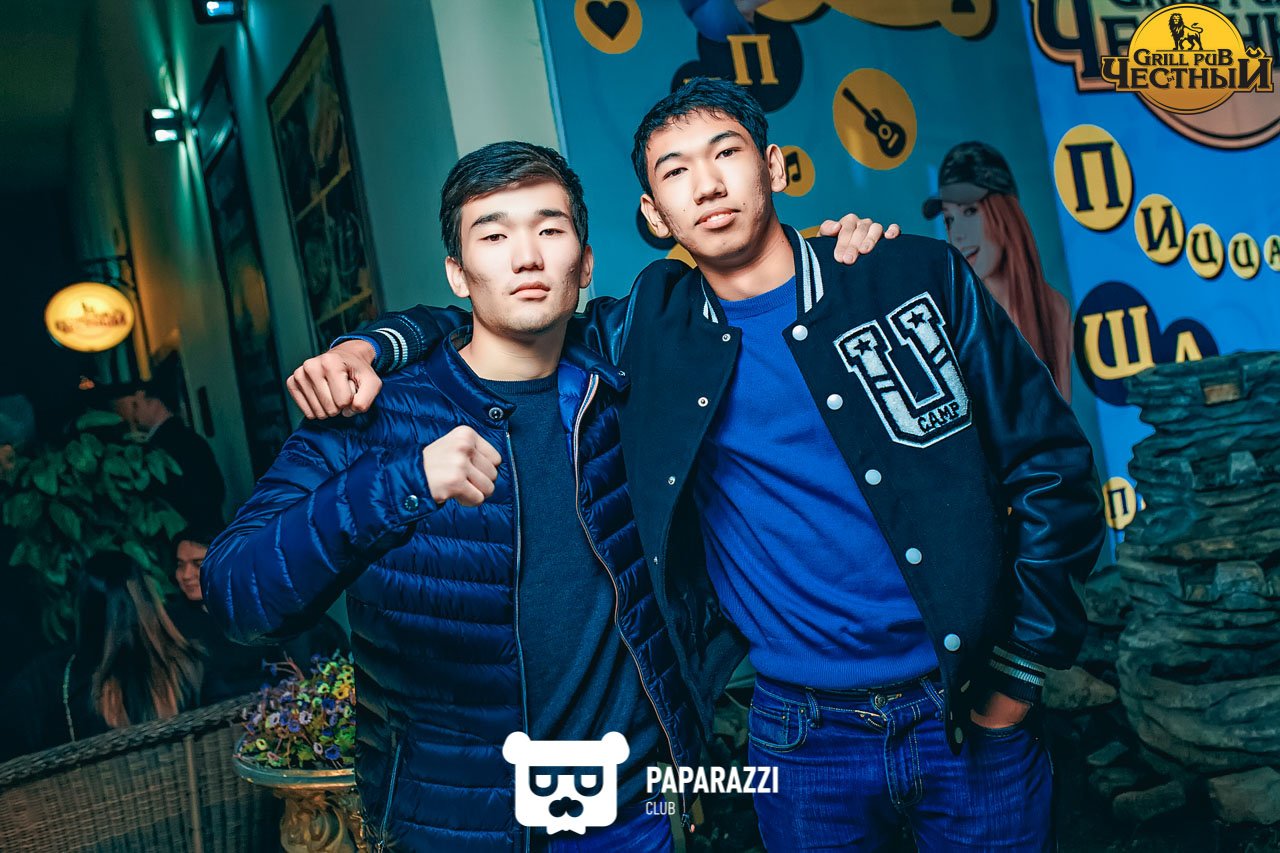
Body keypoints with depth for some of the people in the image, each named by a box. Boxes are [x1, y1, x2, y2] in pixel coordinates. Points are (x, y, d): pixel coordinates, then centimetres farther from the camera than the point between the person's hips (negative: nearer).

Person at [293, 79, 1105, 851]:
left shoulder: (916, 278, -6)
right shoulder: (656, 326, -2)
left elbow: (1051, 465, -2)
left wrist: (1018, 677, -2)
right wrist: (374, 346, -12)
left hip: (967, 717, 0)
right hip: (803, 733, 1)